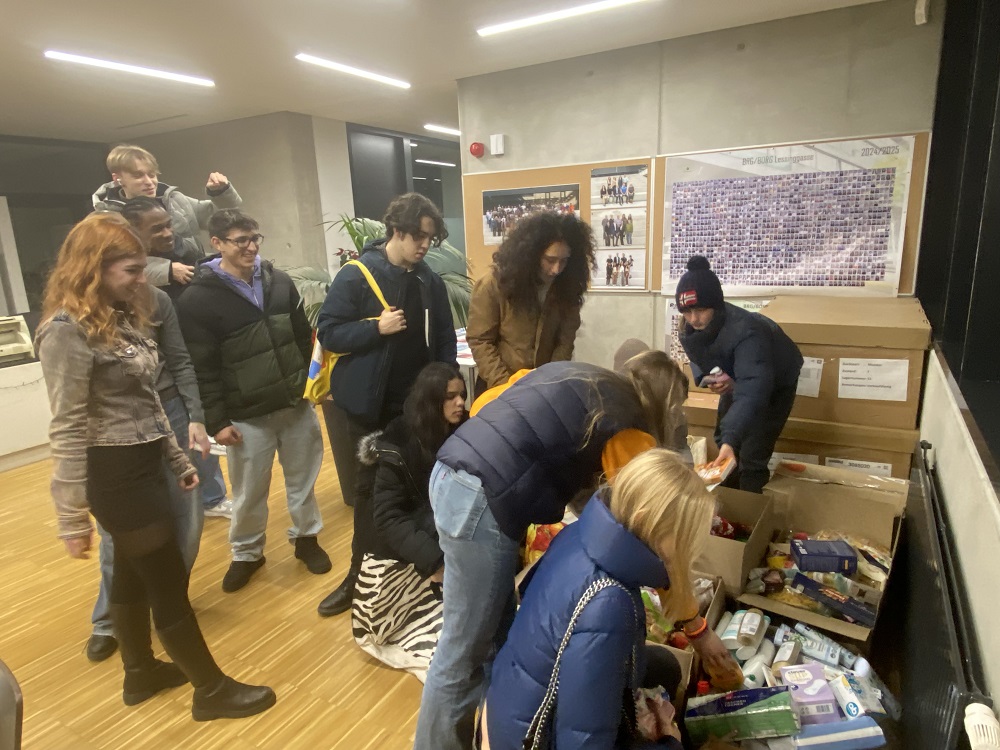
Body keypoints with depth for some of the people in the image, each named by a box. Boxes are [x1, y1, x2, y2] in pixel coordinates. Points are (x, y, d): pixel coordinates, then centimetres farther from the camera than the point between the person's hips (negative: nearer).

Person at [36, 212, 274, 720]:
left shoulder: (121, 318, 9)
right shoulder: (67, 331, -17)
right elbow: (67, 431, -18)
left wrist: (178, 459, 16)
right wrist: (72, 518, -15)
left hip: (144, 465, 8)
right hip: (115, 474, -8)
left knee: (133, 576, 21)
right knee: (169, 584, 2)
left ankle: (141, 674, 40)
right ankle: (212, 690, 18)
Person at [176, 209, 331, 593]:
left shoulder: (280, 281, 3)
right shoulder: (197, 299, -11)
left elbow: (304, 338, 10)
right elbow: (203, 368, -11)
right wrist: (217, 420, -11)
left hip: (297, 403, 4)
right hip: (247, 416, -3)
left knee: (303, 478, 16)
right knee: (249, 492, 10)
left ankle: (306, 538, 36)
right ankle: (246, 554, 34)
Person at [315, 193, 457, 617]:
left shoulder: (430, 282, 3)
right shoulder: (356, 277, -9)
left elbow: (445, 341, 8)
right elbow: (328, 332, -10)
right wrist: (377, 327, -21)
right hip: (370, 405, -3)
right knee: (369, 488, 12)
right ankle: (363, 572, 29)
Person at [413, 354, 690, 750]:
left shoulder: (572, 373, 19)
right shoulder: (628, 425, -1)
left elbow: (484, 404, 20)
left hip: (450, 475, 9)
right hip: (480, 502, -9)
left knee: (498, 630, 22)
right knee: (463, 651, 8)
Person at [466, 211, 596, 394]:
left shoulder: (566, 287, -5)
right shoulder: (494, 284, -17)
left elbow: (566, 340, -1)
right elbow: (480, 341, -14)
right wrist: (506, 385, -19)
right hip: (499, 387, -3)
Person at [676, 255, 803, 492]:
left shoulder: (745, 331, -44)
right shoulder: (691, 328, -23)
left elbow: (752, 391, -54)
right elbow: (698, 359, -6)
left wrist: (731, 439, -66)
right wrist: (709, 379, -31)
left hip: (776, 381, -7)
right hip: (737, 377, 7)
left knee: (752, 454, -12)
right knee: (722, 439, 19)